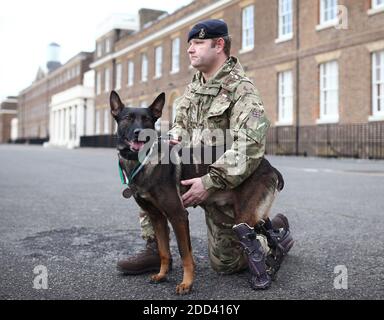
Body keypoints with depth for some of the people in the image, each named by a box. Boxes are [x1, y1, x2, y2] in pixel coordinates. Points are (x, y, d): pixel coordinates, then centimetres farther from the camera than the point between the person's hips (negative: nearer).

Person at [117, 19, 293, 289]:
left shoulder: (240, 88, -20)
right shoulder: (195, 86, 6)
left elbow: (250, 145, -33)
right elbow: (181, 123, 15)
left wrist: (211, 182, -38)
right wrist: (174, 137, -11)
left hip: (226, 185, -7)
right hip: (196, 173, 7)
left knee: (226, 263, 3)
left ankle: (275, 230, 27)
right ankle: (155, 250, -3)